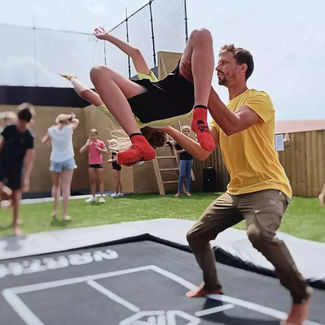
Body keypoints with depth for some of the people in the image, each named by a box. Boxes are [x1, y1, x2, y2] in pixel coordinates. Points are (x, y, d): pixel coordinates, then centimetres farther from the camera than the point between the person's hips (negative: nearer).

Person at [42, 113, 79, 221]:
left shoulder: (51, 130, -6)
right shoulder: (69, 128, -6)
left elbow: (44, 141, 11)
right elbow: (76, 121, 15)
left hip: (56, 160, 1)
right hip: (68, 159, -1)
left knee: (56, 185, 20)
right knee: (66, 187, 0)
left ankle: (55, 209, 15)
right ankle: (64, 214, 0)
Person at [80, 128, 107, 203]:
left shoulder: (101, 142, -2)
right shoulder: (88, 143, 7)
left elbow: (105, 151, -10)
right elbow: (81, 151, -2)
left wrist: (97, 148, -15)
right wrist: (87, 144, -8)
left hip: (99, 163, -4)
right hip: (91, 164, 4)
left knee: (100, 180, -2)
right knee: (92, 181, 7)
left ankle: (101, 197, -2)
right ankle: (93, 197, 15)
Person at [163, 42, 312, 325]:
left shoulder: (259, 98, -11)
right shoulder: (222, 110, 14)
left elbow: (231, 126, -32)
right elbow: (201, 152, 9)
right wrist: (169, 130, 1)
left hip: (267, 188, -8)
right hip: (235, 191, 8)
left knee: (260, 233, -37)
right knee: (196, 236, 10)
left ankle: (301, 294, -11)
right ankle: (211, 284, 37)